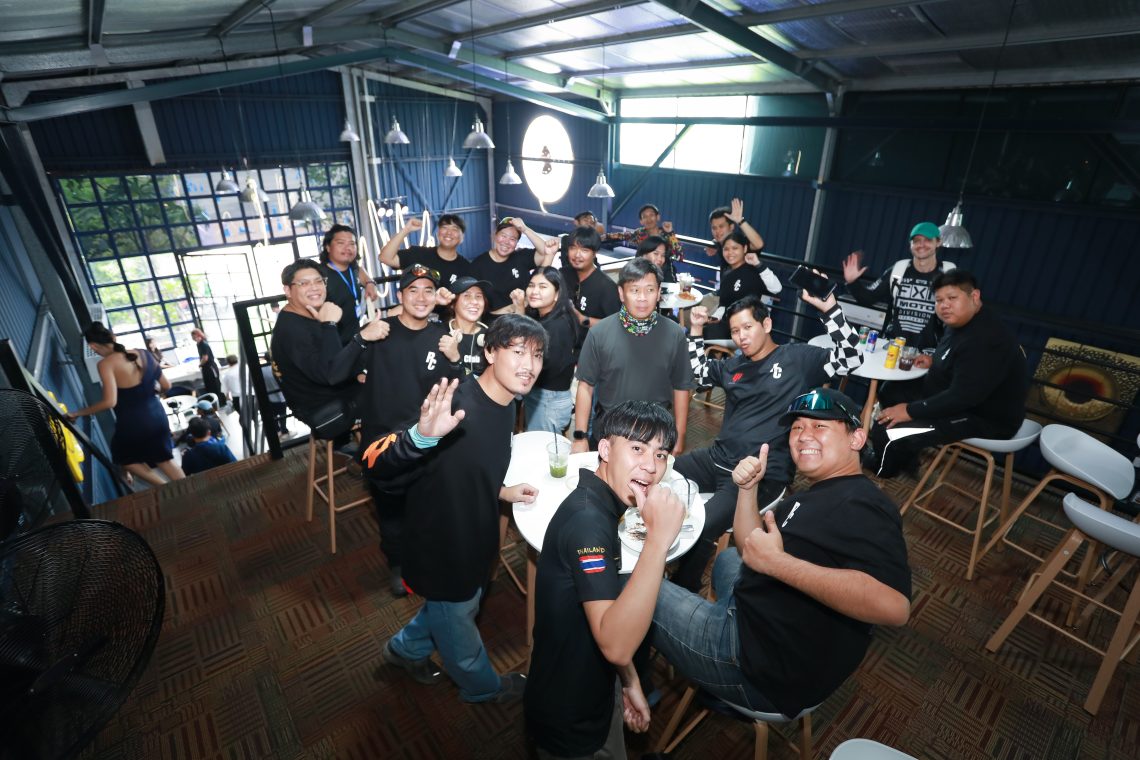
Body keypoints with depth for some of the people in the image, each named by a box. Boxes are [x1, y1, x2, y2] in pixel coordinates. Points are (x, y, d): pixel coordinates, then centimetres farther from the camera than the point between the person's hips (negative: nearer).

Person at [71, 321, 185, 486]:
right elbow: (166, 386, 6)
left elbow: (109, 402, -23)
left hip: (132, 423, -5)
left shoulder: (106, 364, -16)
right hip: (157, 416, 5)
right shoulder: (143, 354, 0)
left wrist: (79, 413, -10)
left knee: (126, 459, 23)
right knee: (164, 460, 19)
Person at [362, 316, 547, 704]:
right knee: (457, 622, 22)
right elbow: (373, 460, -37)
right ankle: (483, 686, 51)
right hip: (442, 547, -8)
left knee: (458, 606, 32)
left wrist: (502, 491, 1)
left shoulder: (505, 407, -5)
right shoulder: (456, 407, -33)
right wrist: (422, 435, -54)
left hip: (476, 538, 8)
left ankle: (406, 648, 60)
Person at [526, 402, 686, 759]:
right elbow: (616, 645, -38)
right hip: (570, 719, -8)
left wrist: (629, 681, 11)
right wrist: (659, 538, -41)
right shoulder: (587, 518, -31)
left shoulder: (598, 505, -1)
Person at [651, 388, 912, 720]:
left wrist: (777, 562, -36)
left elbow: (893, 605, -38)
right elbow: (750, 547, 11)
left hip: (767, 671, -10)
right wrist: (747, 488, -5)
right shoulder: (823, 494, 10)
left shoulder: (860, 505, -22)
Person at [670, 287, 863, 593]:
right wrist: (696, 330, 11)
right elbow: (696, 372, 24)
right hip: (718, 458, 7)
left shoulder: (798, 357, -3)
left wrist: (828, 308, -21)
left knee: (700, 529, -24)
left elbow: (851, 358, -13)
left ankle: (682, 593, 3)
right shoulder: (733, 366, 13)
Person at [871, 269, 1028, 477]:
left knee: (886, 432, -24)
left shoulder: (986, 339, -26)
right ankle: (906, 459, 26)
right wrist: (934, 360, 10)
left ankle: (882, 479, 5)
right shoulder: (961, 323, 6)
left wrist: (911, 411, -25)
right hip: (958, 401, 11)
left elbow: (962, 397, -30)